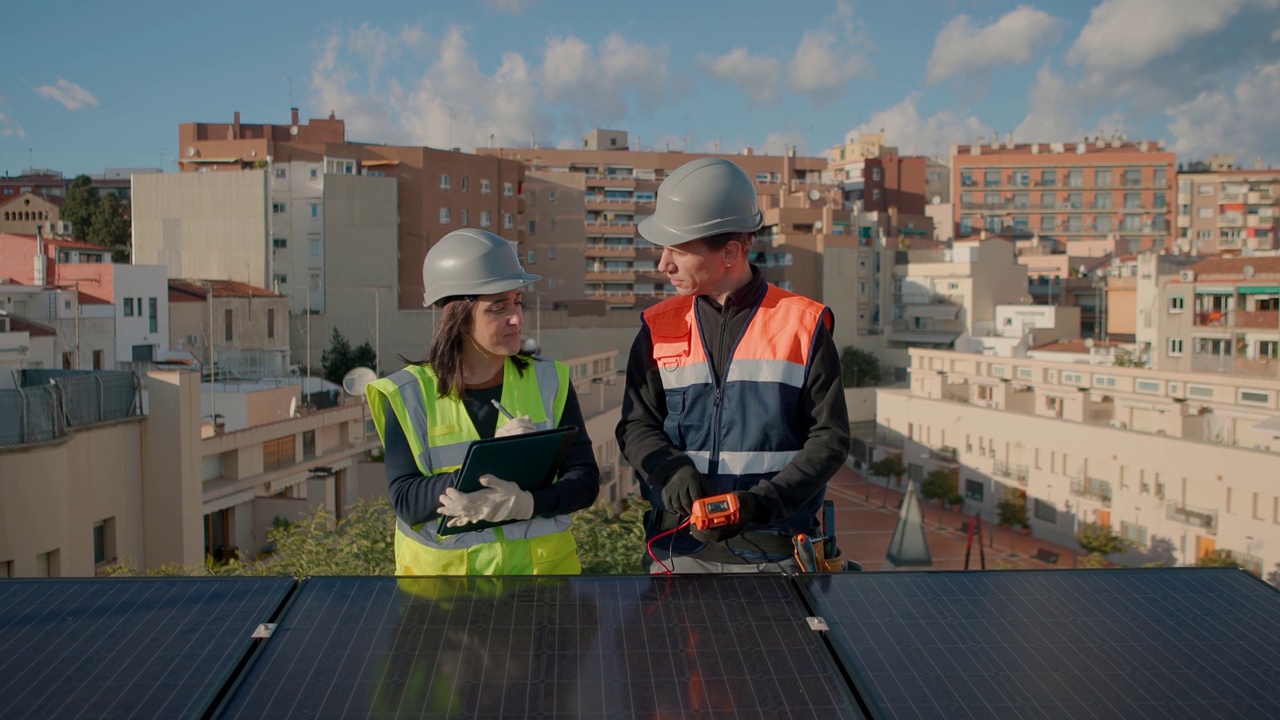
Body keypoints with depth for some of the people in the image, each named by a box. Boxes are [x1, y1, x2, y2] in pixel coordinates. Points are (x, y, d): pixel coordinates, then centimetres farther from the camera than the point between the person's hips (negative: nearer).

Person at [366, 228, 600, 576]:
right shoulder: (409, 395, -6)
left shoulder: (549, 381, -2)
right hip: (442, 566, -1)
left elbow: (585, 479, -6)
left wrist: (525, 503, -24)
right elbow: (406, 501, -13)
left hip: (542, 563, 1)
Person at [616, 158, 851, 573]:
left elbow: (830, 437, -3)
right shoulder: (660, 328, 6)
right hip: (678, 551, 2)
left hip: (774, 553, -2)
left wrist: (765, 500, -17)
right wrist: (673, 471, -17)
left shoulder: (803, 325, -3)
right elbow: (636, 425, 5)